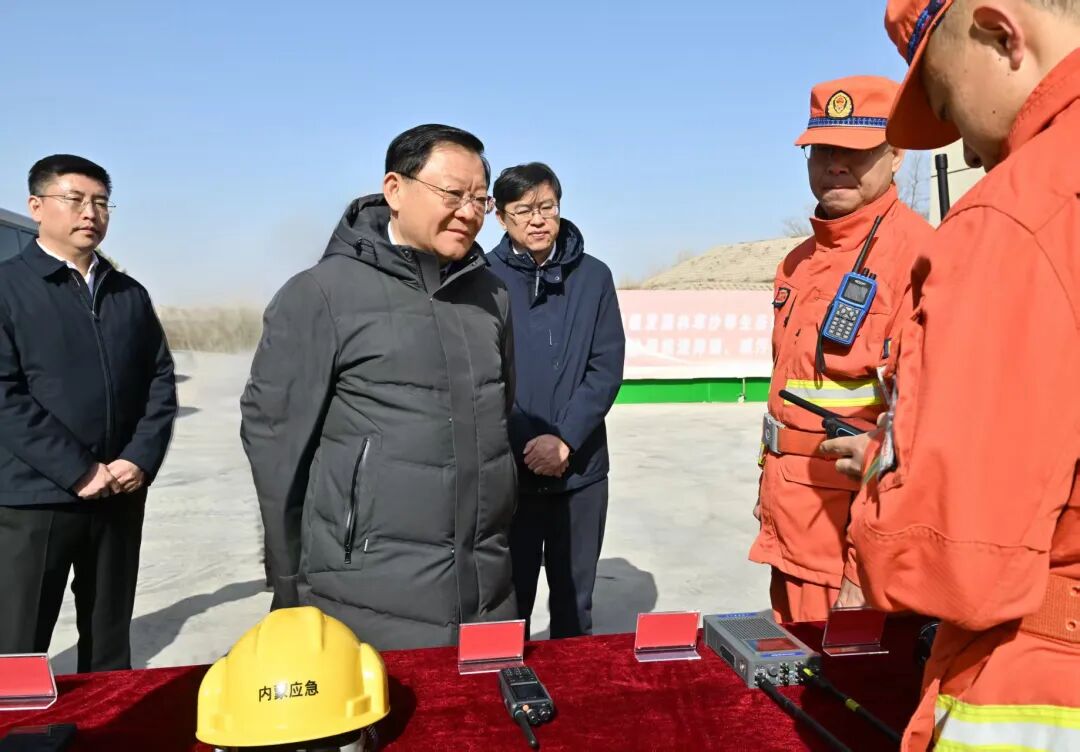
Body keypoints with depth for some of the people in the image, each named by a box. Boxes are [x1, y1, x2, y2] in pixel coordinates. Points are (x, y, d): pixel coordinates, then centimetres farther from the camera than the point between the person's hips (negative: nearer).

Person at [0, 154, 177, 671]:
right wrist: (78, 471, -15)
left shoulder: (130, 294, 12)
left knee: (109, 646, 15)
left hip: (121, 496, 4)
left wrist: (141, 460, -6)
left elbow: (160, 381, 8)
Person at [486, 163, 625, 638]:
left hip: (581, 469, 2)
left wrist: (564, 441, -12)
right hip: (507, 468, -2)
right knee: (509, 599, 8)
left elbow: (607, 367, -1)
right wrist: (524, 446, -12)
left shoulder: (594, 276, 4)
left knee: (574, 600, 15)